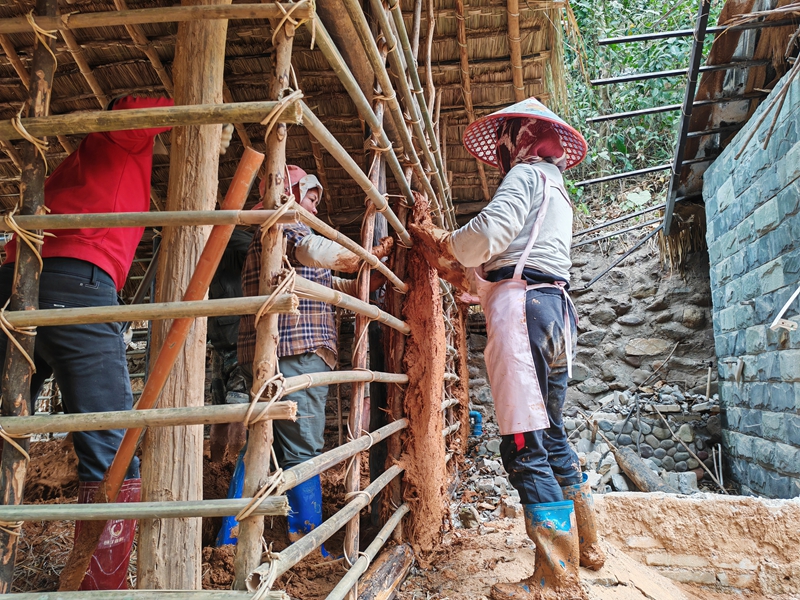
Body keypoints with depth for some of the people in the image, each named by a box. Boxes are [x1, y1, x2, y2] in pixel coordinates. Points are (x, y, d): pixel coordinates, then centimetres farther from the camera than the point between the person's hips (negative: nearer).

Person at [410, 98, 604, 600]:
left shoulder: (525, 174, 3)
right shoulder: (555, 190, 32)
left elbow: (489, 233, -16)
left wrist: (442, 243, 2)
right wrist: (450, 261, 23)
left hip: (523, 305, -10)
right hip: (555, 307, 10)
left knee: (525, 447, -11)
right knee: (550, 434, 17)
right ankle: (585, 544, 27)